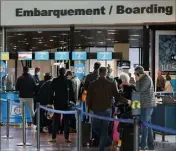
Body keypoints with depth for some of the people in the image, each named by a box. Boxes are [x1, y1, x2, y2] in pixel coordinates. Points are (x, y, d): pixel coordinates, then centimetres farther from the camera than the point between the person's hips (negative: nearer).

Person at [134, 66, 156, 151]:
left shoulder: (147, 79, -13)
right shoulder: (144, 79, 16)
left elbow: (139, 90, -15)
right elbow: (139, 90, 18)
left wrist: (137, 81, -9)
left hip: (147, 105, -10)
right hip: (146, 105, 10)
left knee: (144, 125, -7)